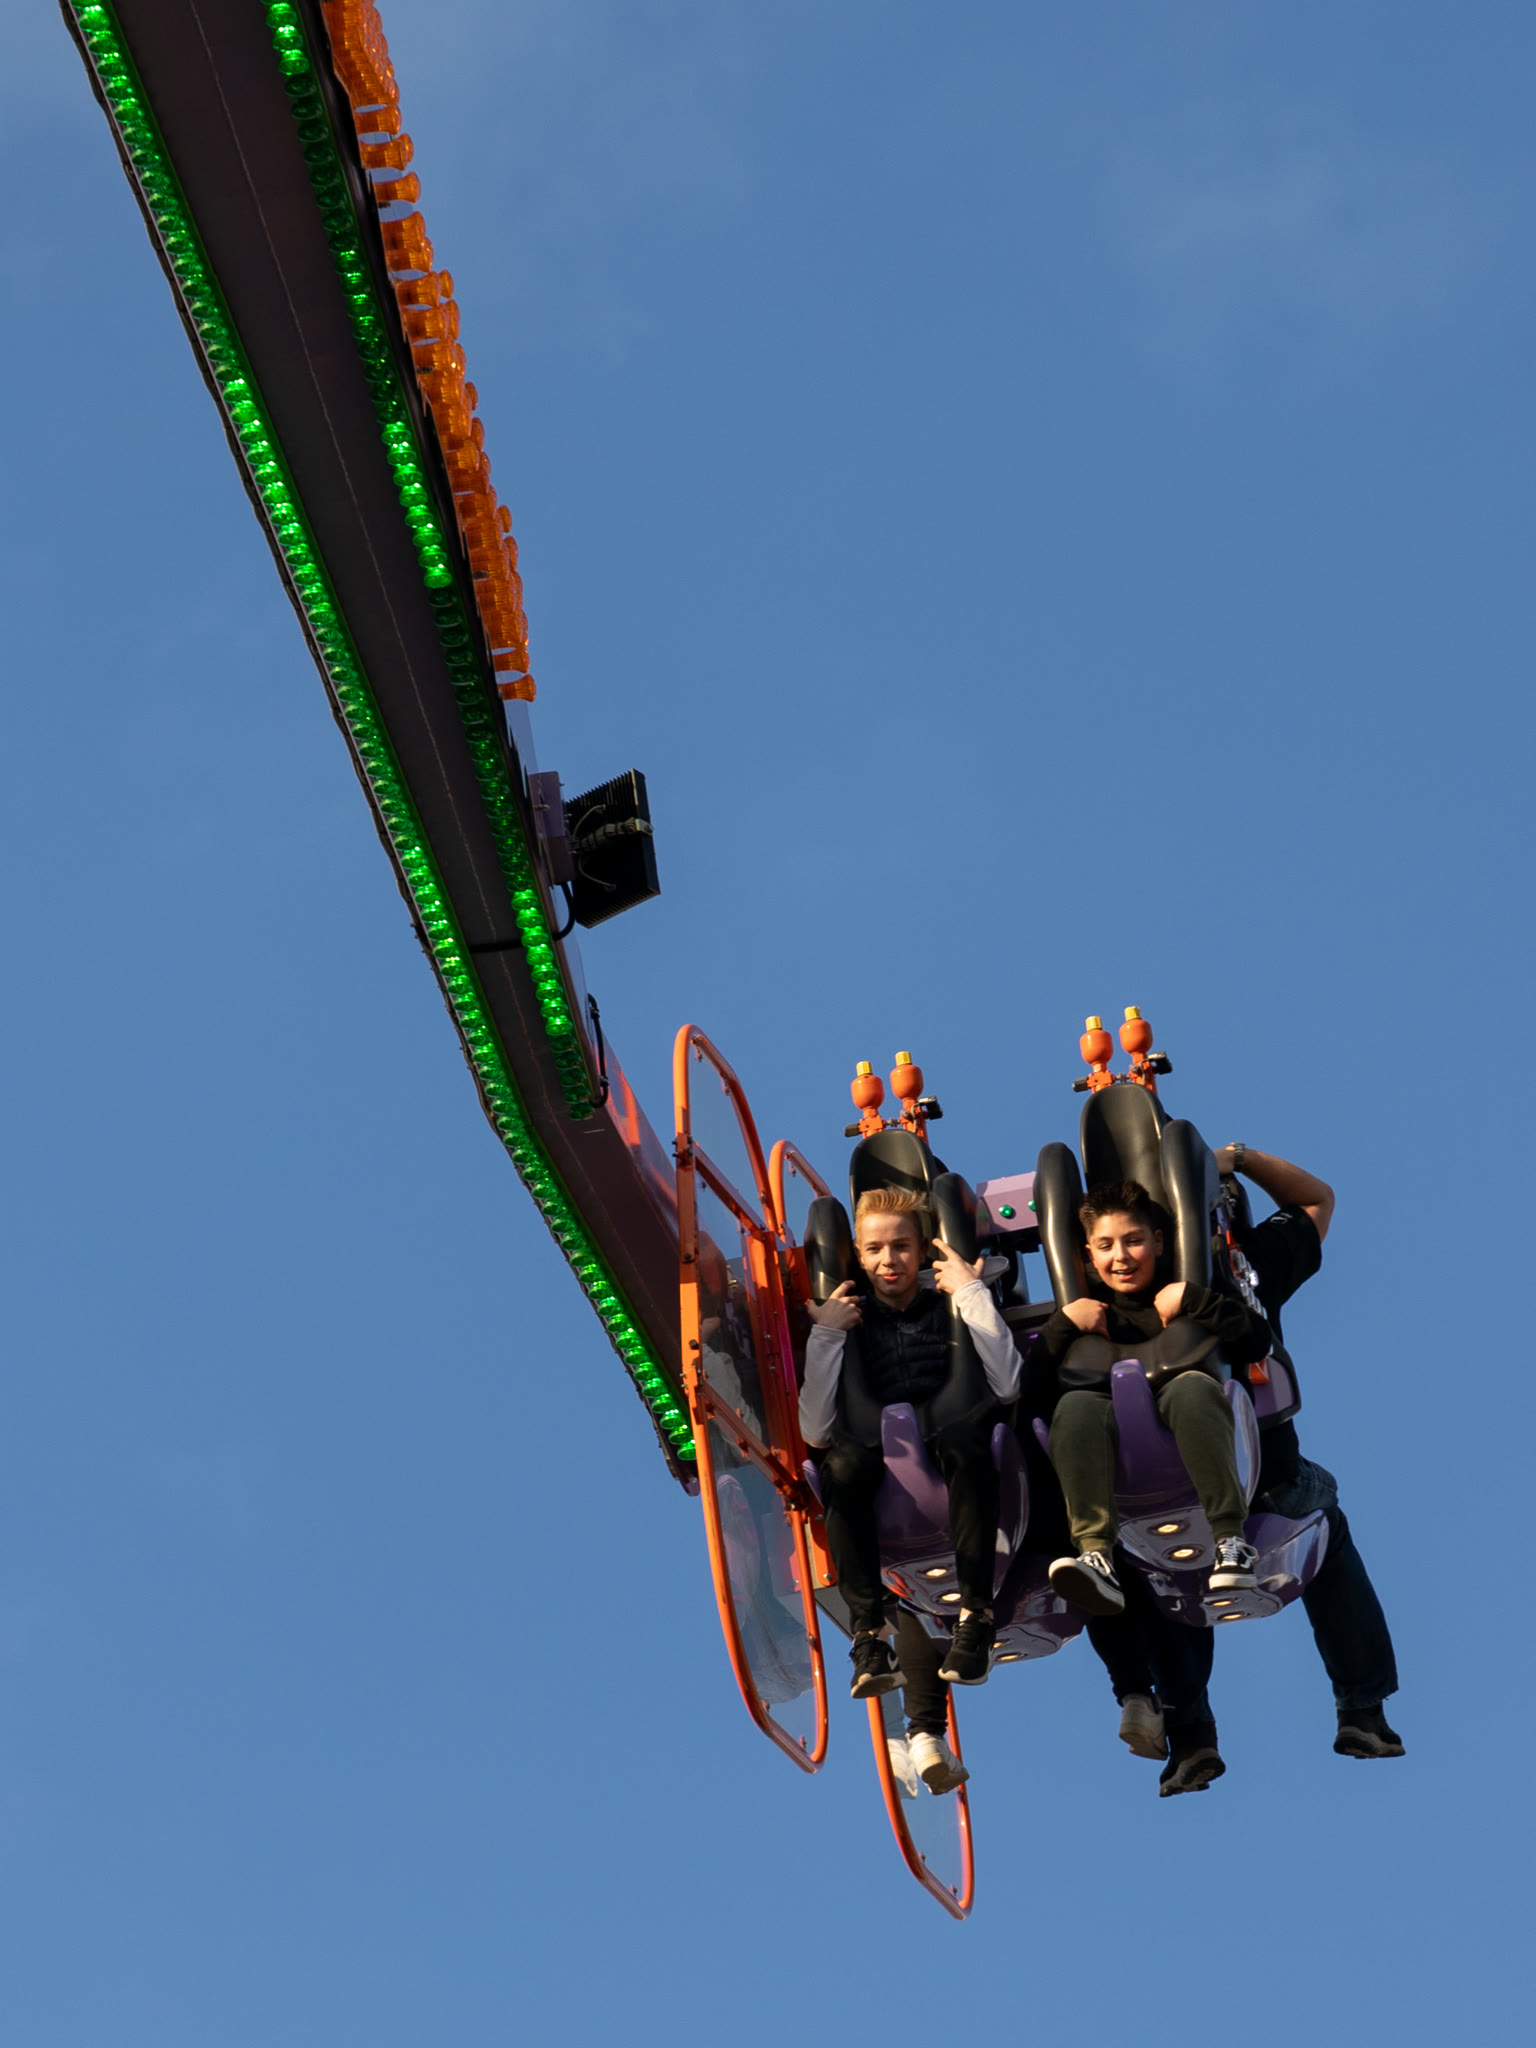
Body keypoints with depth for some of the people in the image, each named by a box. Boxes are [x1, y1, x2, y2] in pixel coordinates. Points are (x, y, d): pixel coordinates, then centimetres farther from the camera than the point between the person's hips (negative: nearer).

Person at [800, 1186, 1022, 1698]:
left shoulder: (948, 1305, 9)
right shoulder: (850, 1318, 11)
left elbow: (1007, 1386, -11)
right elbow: (814, 1433, -2)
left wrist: (972, 1292, -8)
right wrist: (824, 1335, -7)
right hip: (877, 1448, 1)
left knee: (963, 1441, -37)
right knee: (843, 1463, -34)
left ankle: (975, 1617, -34)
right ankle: (869, 1632, -35)